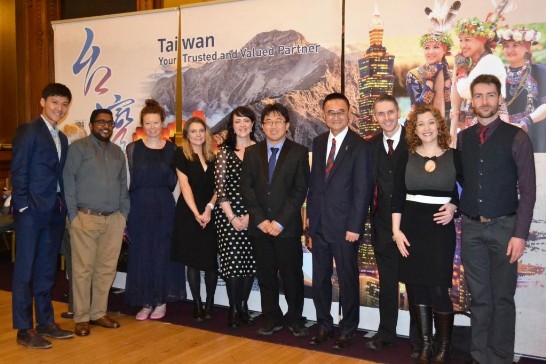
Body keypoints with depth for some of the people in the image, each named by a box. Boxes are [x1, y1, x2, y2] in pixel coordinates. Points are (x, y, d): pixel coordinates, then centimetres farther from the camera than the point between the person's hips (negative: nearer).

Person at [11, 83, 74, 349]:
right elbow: (18, 172, -11)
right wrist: (24, 206, -15)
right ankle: (24, 330, 8)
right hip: (32, 210, -7)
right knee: (25, 270, 1)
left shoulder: (62, 138, 16)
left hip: (55, 211, 7)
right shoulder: (28, 131, -6)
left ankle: (45, 322, 23)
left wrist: (63, 207, 6)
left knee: (47, 270, 13)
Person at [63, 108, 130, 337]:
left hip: (114, 219, 5)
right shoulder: (78, 148, 1)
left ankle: (98, 313, 19)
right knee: (83, 269, -1)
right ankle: (81, 318, 9)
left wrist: (124, 213, 8)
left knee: (107, 268, 7)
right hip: (86, 217, -5)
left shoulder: (117, 152, 17)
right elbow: (68, 180, -5)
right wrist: (73, 214, -10)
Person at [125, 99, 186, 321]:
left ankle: (161, 301, 18)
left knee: (163, 253, 4)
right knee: (141, 254, 4)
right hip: (139, 207, 0)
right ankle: (146, 302, 16)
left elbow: (173, 183, 6)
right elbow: (128, 181, -1)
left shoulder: (171, 149, 3)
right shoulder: (133, 149, 1)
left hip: (164, 206, 0)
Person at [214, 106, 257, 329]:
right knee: (232, 261, 0)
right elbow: (220, 186, -2)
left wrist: (250, 215, -7)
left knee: (250, 260, 5)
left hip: (253, 215, 1)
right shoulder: (224, 151, 2)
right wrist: (232, 217, -9)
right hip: (228, 215, -1)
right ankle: (234, 309, 13)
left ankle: (243, 306, 20)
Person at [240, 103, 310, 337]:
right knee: (265, 275, 9)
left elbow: (300, 190, -6)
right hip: (259, 227, 3)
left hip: (287, 227, -2)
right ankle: (272, 318, 22)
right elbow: (246, 188, 3)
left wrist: (280, 222, -12)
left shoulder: (299, 152, 0)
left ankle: (295, 319, 21)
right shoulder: (252, 153, 8)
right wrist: (260, 220, -8)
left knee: (292, 275, 5)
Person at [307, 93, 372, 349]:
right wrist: (310, 216, 9)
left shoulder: (359, 146, -9)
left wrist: (355, 226, -14)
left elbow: (363, 190, -11)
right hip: (319, 224, 5)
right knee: (319, 279, 13)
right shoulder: (318, 143, 9)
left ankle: (348, 329, 23)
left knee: (348, 280, 8)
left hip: (345, 226, -5)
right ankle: (324, 325, 28)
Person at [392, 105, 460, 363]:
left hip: (441, 227, -1)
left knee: (439, 288, -4)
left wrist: (453, 207, -9)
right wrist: (396, 230, -5)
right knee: (417, 288, 7)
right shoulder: (406, 157, 4)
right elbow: (397, 196, 2)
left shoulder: (454, 156, 3)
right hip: (411, 226, 2)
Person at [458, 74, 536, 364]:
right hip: (471, 227, 3)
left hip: (503, 227, -3)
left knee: (502, 298, 4)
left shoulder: (517, 138, -5)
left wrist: (520, 234, -13)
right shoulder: (463, 138, 7)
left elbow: (527, 190, -7)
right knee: (478, 297, 12)